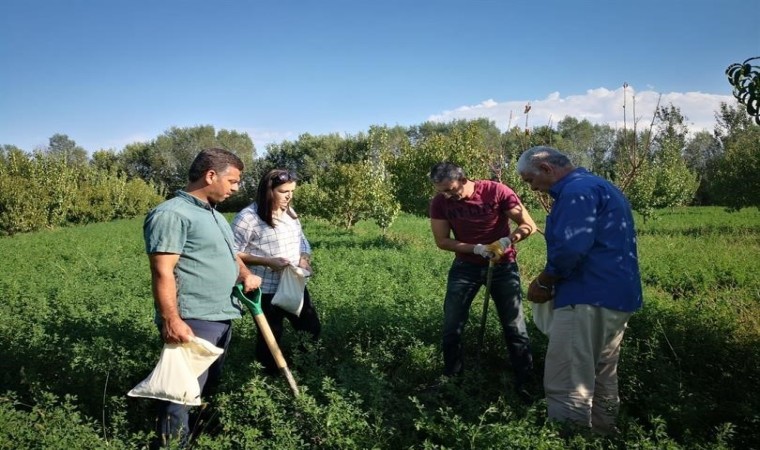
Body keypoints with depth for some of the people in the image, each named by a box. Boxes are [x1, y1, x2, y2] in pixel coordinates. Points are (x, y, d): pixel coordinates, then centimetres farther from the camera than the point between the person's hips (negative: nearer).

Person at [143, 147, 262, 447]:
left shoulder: (214, 215, 17)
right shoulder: (172, 214, -14)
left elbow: (228, 255, 27)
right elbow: (162, 272, -20)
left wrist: (246, 274, 6)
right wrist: (171, 320, -27)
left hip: (223, 319, 10)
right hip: (193, 322, -10)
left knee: (209, 388, 22)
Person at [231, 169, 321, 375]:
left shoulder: (290, 213, 8)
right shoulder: (248, 217, -16)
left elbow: (302, 240, 20)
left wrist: (304, 258, -2)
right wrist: (267, 262, -22)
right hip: (267, 291, -7)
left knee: (312, 329, 17)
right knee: (270, 338, 8)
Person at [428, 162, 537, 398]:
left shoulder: (497, 191, -20)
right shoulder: (439, 202, -12)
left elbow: (529, 225, -14)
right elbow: (442, 241, -7)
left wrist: (508, 240, -34)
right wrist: (476, 248, -22)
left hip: (502, 265, -2)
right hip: (466, 265, 2)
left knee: (515, 327, 2)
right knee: (451, 326, 6)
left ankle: (524, 383, 16)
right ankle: (450, 376, 25)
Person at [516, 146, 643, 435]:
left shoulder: (577, 190, -13)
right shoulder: (599, 186, 21)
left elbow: (570, 249, -24)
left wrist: (543, 283, -9)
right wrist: (553, 281, 17)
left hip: (589, 298, -11)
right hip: (616, 296, 11)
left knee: (567, 384, -6)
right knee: (601, 378, 21)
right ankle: (602, 433, 32)